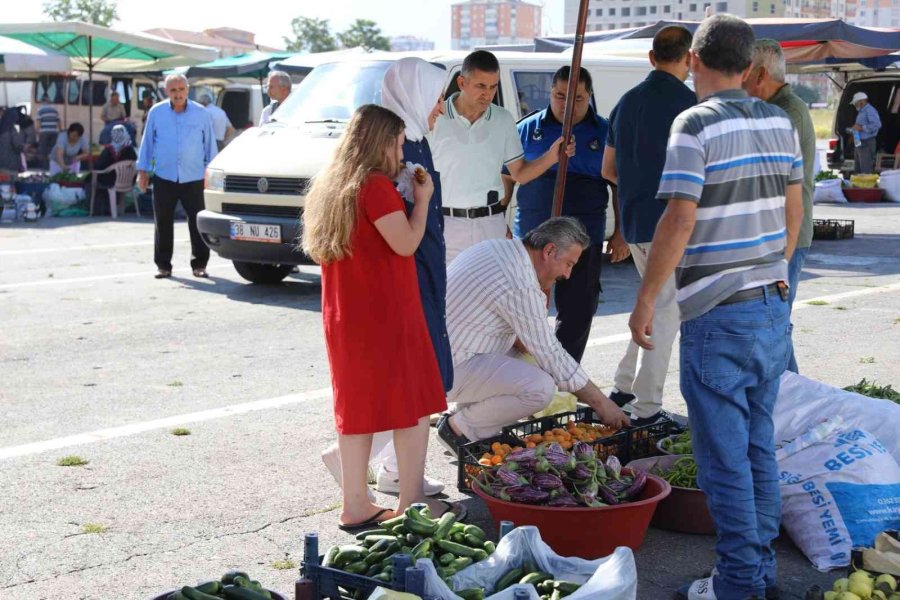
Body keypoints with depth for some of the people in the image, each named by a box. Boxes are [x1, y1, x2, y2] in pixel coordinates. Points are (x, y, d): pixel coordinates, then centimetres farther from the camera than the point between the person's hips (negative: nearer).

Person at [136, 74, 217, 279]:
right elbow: (147, 142, 10)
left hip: (193, 178, -1)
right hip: (164, 177, 1)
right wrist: (143, 171, 8)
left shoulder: (201, 114, 3)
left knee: (198, 222, -1)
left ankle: (199, 264, 10)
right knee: (163, 223, 5)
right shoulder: (156, 113, 4)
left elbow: (210, 145, 9)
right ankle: (163, 265, 15)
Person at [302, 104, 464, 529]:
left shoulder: (330, 186, 12)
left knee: (357, 406, 12)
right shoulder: (375, 185, -14)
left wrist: (405, 194, 14)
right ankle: (412, 505, 4)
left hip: (344, 316, 8)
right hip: (386, 314, -8)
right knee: (413, 405, 1)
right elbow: (405, 243, -16)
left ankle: (355, 506, 16)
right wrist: (422, 198, -3)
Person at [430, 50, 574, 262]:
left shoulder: (503, 120, 7)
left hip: (491, 226, 3)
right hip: (446, 223, -3)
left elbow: (520, 174, 10)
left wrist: (551, 157, -4)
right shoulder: (435, 119, -6)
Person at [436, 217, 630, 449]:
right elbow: (552, 357, -16)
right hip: (449, 370, -10)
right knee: (541, 388, -24)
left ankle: (467, 413, 15)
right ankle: (461, 428, -6)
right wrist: (601, 403, -6)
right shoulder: (522, 286, -21)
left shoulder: (496, 247, 8)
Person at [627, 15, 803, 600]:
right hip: (774, 307, 7)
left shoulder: (696, 124, -13)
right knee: (760, 445, 16)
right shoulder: (779, 121, 7)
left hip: (718, 315, -7)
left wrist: (645, 301, -11)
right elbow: (794, 211, 14)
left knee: (725, 456, 1)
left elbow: (678, 222, -19)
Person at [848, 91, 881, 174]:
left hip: (867, 144, -11)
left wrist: (861, 128, -22)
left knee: (866, 170, -10)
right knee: (858, 170, 13)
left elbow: (877, 124, -24)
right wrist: (854, 129, 15)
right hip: (860, 143, 11)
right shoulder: (861, 112, 20)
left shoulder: (869, 110, -12)